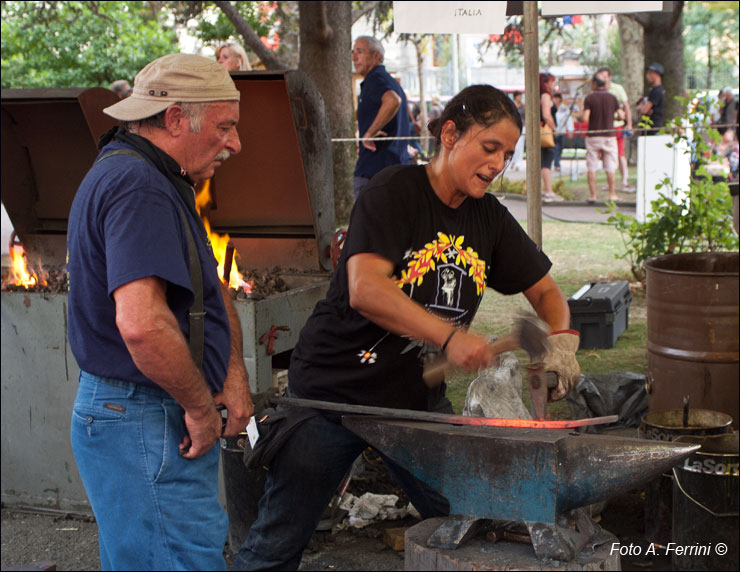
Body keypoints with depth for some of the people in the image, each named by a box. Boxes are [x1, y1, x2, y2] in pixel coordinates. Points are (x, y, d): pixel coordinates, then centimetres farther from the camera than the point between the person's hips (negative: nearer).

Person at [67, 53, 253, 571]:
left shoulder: (161, 183, 15)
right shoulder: (138, 187, -21)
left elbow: (211, 288, 21)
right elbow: (142, 324, -33)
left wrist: (234, 374, 7)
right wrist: (201, 407, -19)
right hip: (144, 424, -11)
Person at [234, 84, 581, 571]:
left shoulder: (491, 219, 5)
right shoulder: (394, 192, -14)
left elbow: (545, 290, 14)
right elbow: (365, 290, -27)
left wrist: (562, 340, -7)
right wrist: (450, 337, -35)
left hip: (419, 400, 6)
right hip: (335, 387, -5)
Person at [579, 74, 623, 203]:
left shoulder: (589, 98, -7)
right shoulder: (612, 98, 1)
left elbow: (585, 118, -15)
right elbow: (621, 115, 1)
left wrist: (579, 117, 6)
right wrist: (622, 113, 24)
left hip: (593, 136, -2)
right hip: (609, 135, 2)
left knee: (592, 167, 5)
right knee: (610, 167, 6)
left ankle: (592, 194, 3)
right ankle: (612, 194, 6)